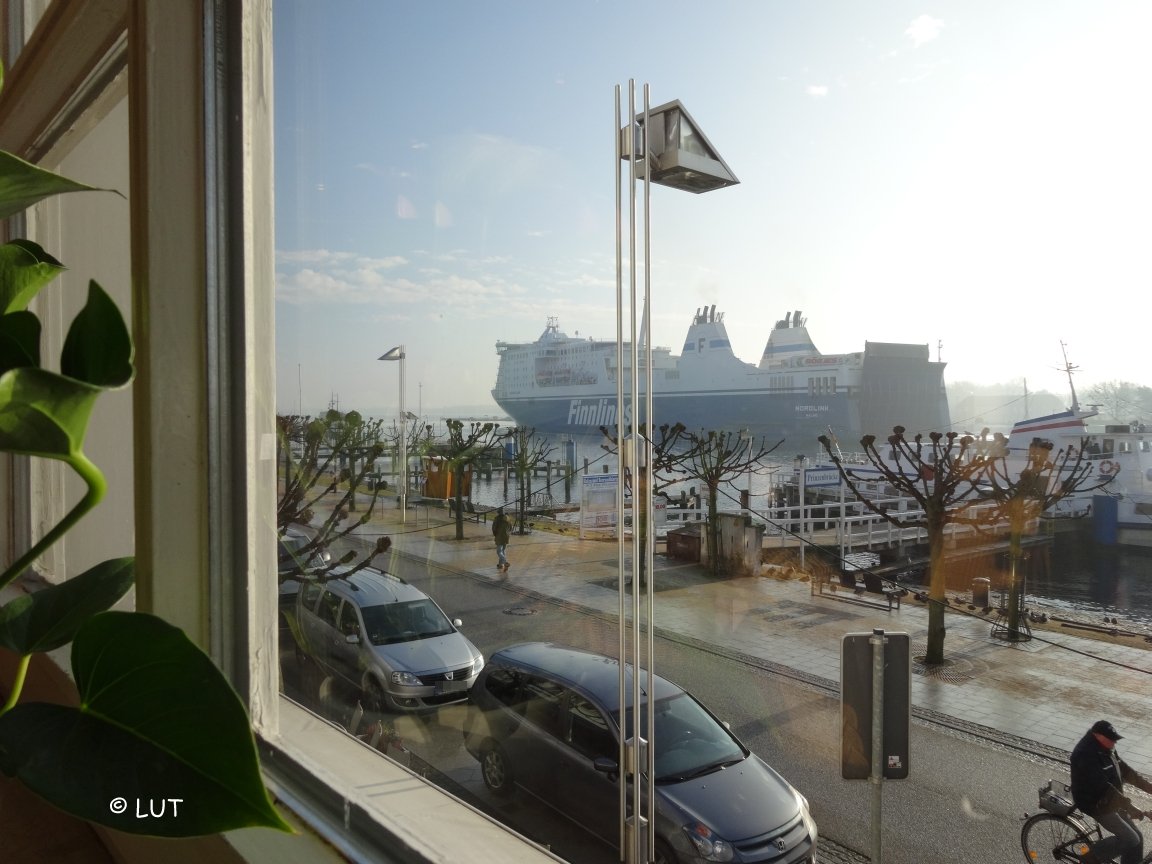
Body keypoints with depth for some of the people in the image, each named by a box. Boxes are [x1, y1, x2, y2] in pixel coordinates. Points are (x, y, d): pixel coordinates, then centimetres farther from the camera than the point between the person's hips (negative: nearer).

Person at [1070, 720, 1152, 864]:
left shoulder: (1106, 748, 3)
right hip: (1097, 804, -9)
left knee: (1136, 839, 9)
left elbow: (1124, 769, 11)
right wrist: (1128, 805, -33)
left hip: (1113, 801, 9)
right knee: (1130, 839, -10)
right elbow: (1102, 787, -32)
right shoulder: (1086, 754, -29)